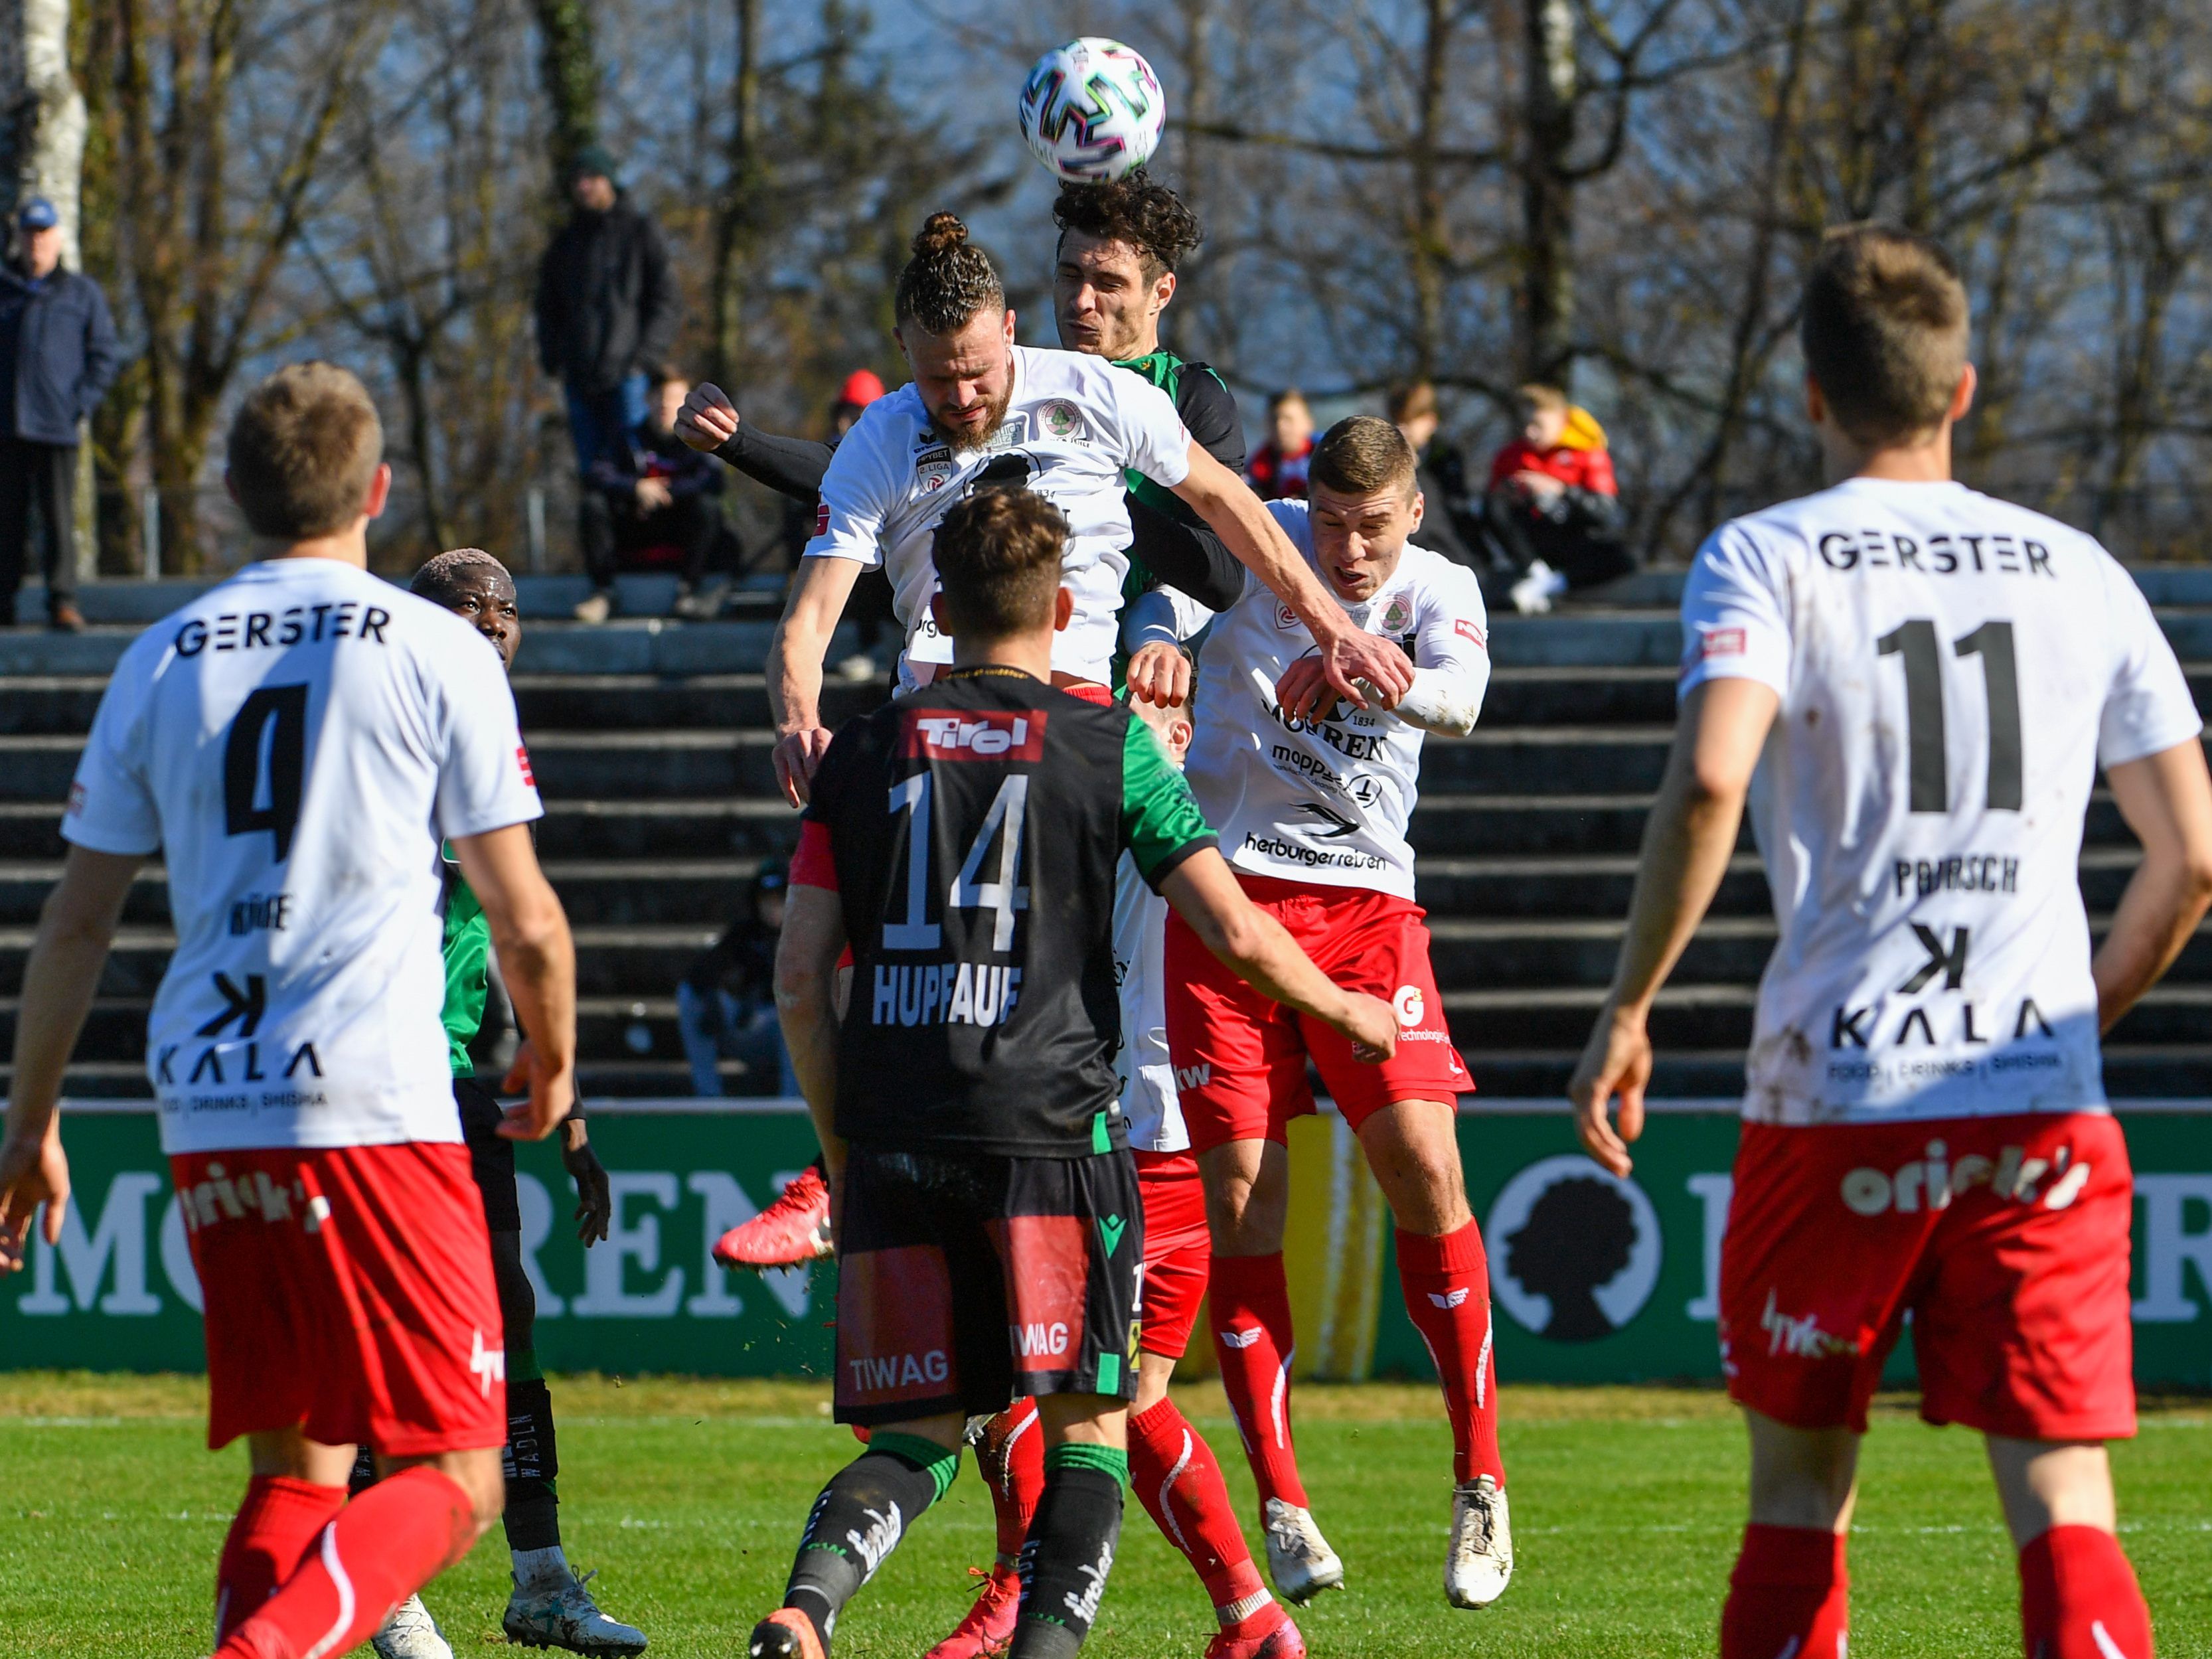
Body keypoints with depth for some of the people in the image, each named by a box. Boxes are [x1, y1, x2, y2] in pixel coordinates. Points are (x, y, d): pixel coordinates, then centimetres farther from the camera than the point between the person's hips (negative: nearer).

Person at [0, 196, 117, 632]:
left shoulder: (82, 294, 10)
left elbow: (104, 357, 9)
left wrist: (80, 405, -4)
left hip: (56, 427, -1)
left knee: (59, 517, -6)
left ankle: (63, 600, -7)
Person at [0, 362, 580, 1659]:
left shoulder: (161, 663, 12)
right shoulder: (435, 653, 2)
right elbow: (525, 921, 4)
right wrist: (555, 1073, 22)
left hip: (206, 1113, 5)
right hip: (376, 1103, -5)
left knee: (294, 1468, 15)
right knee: (454, 1482, -3)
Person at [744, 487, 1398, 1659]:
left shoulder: (867, 751, 11)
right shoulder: (1107, 743, 4)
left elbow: (800, 979, 9)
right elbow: (1234, 930, 2)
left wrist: (840, 1145, 18)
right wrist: (1344, 1010, 20)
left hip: (893, 1139, 3)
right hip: (1048, 1124, -3)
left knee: (921, 1432, 9)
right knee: (1088, 1423, 7)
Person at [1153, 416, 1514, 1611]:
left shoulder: (1438, 591, -3)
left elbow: (1457, 699, -23)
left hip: (1365, 904, 0)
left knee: (1424, 1167, -13)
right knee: (1240, 1193, -4)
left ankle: (1480, 1482, -2)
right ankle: (1279, 1503, 3)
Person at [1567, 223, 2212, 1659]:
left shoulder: (1765, 560, 0)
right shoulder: (2077, 572, 10)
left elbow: (1708, 784, -18)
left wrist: (1626, 1012, -8)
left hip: (1831, 1099, -1)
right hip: (2043, 1105, 2)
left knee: (1800, 1493, 12)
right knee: (2063, 1505, -3)